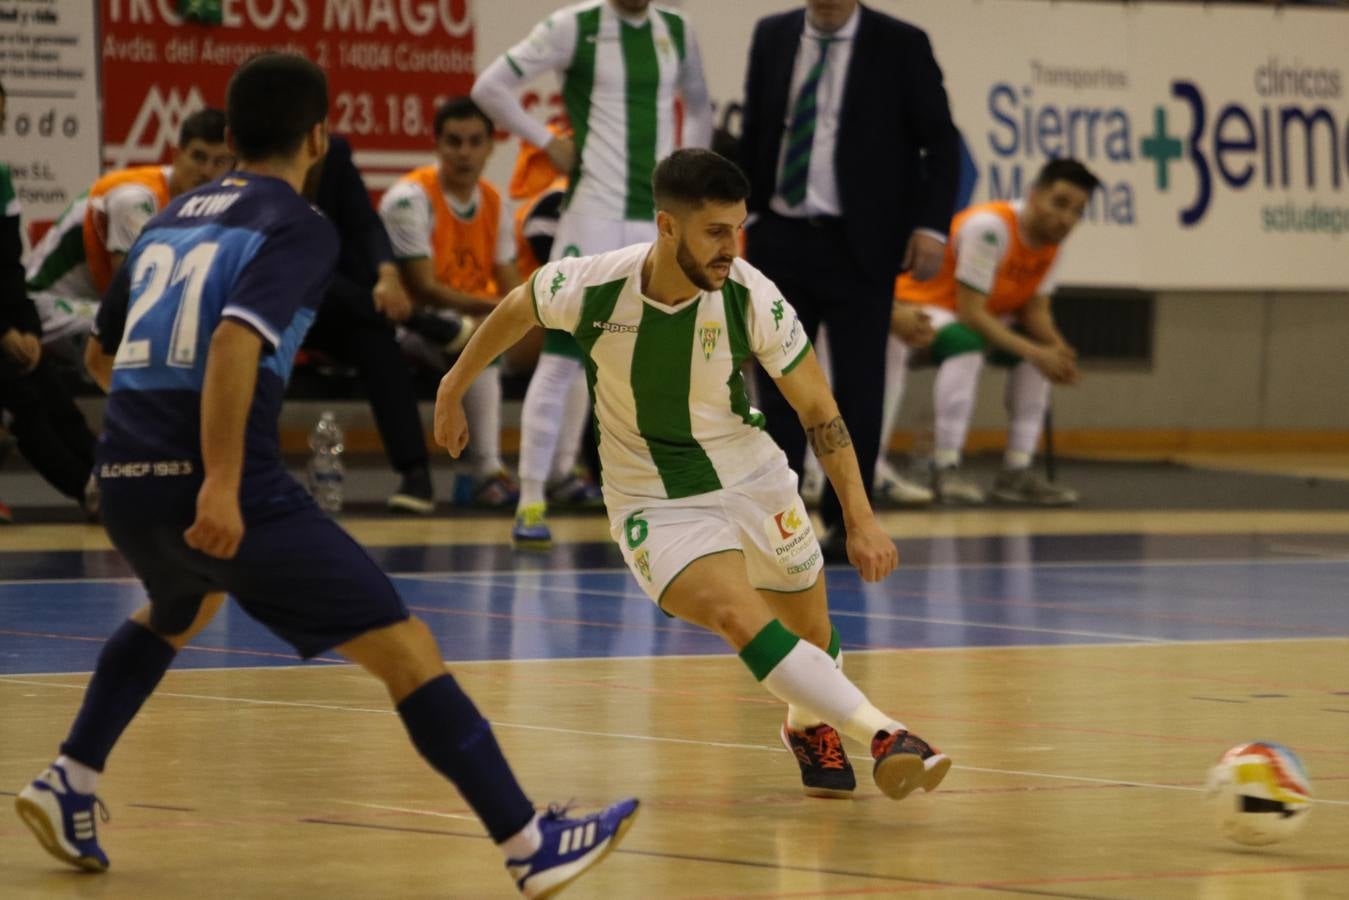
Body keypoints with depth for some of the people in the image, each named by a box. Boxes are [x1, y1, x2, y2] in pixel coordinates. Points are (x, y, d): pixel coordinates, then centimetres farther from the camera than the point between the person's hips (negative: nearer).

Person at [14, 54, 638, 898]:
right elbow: (235, 341, -20)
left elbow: (103, 354, 32)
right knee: (406, 650, -5)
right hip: (226, 489, -8)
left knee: (179, 610, 40)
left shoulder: (170, 219, 20)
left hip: (126, 479, 8)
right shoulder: (298, 226, -2)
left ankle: (70, 783, 32)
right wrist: (221, 483, -27)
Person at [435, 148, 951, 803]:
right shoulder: (589, 287, -22)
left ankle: (809, 724, 48)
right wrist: (453, 390, 15)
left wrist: (861, 519, -14)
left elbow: (818, 409, -9)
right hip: (655, 504, -2)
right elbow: (515, 311, 2)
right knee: (742, 617, -27)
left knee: (811, 636, 13)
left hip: (754, 480, 2)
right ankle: (885, 737, -35)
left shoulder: (751, 297, -20)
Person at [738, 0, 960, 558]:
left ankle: (846, 523, 8)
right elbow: (753, 131, 13)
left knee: (858, 384, 0)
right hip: (780, 238, 3)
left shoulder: (901, 46, -4)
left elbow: (940, 141, -2)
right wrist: (742, 212, 7)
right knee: (778, 381, 6)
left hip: (859, 244, -3)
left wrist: (929, 225, -11)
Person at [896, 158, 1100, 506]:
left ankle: (1016, 472, -1)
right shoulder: (990, 227, -29)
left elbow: (1035, 309, -1)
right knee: (966, 342, -37)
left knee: (1047, 349, -1)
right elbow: (970, 313, -31)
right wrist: (1035, 352, -32)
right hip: (919, 303, -9)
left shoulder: (1051, 237, -2)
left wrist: (1057, 349, -23)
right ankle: (946, 470, -35)